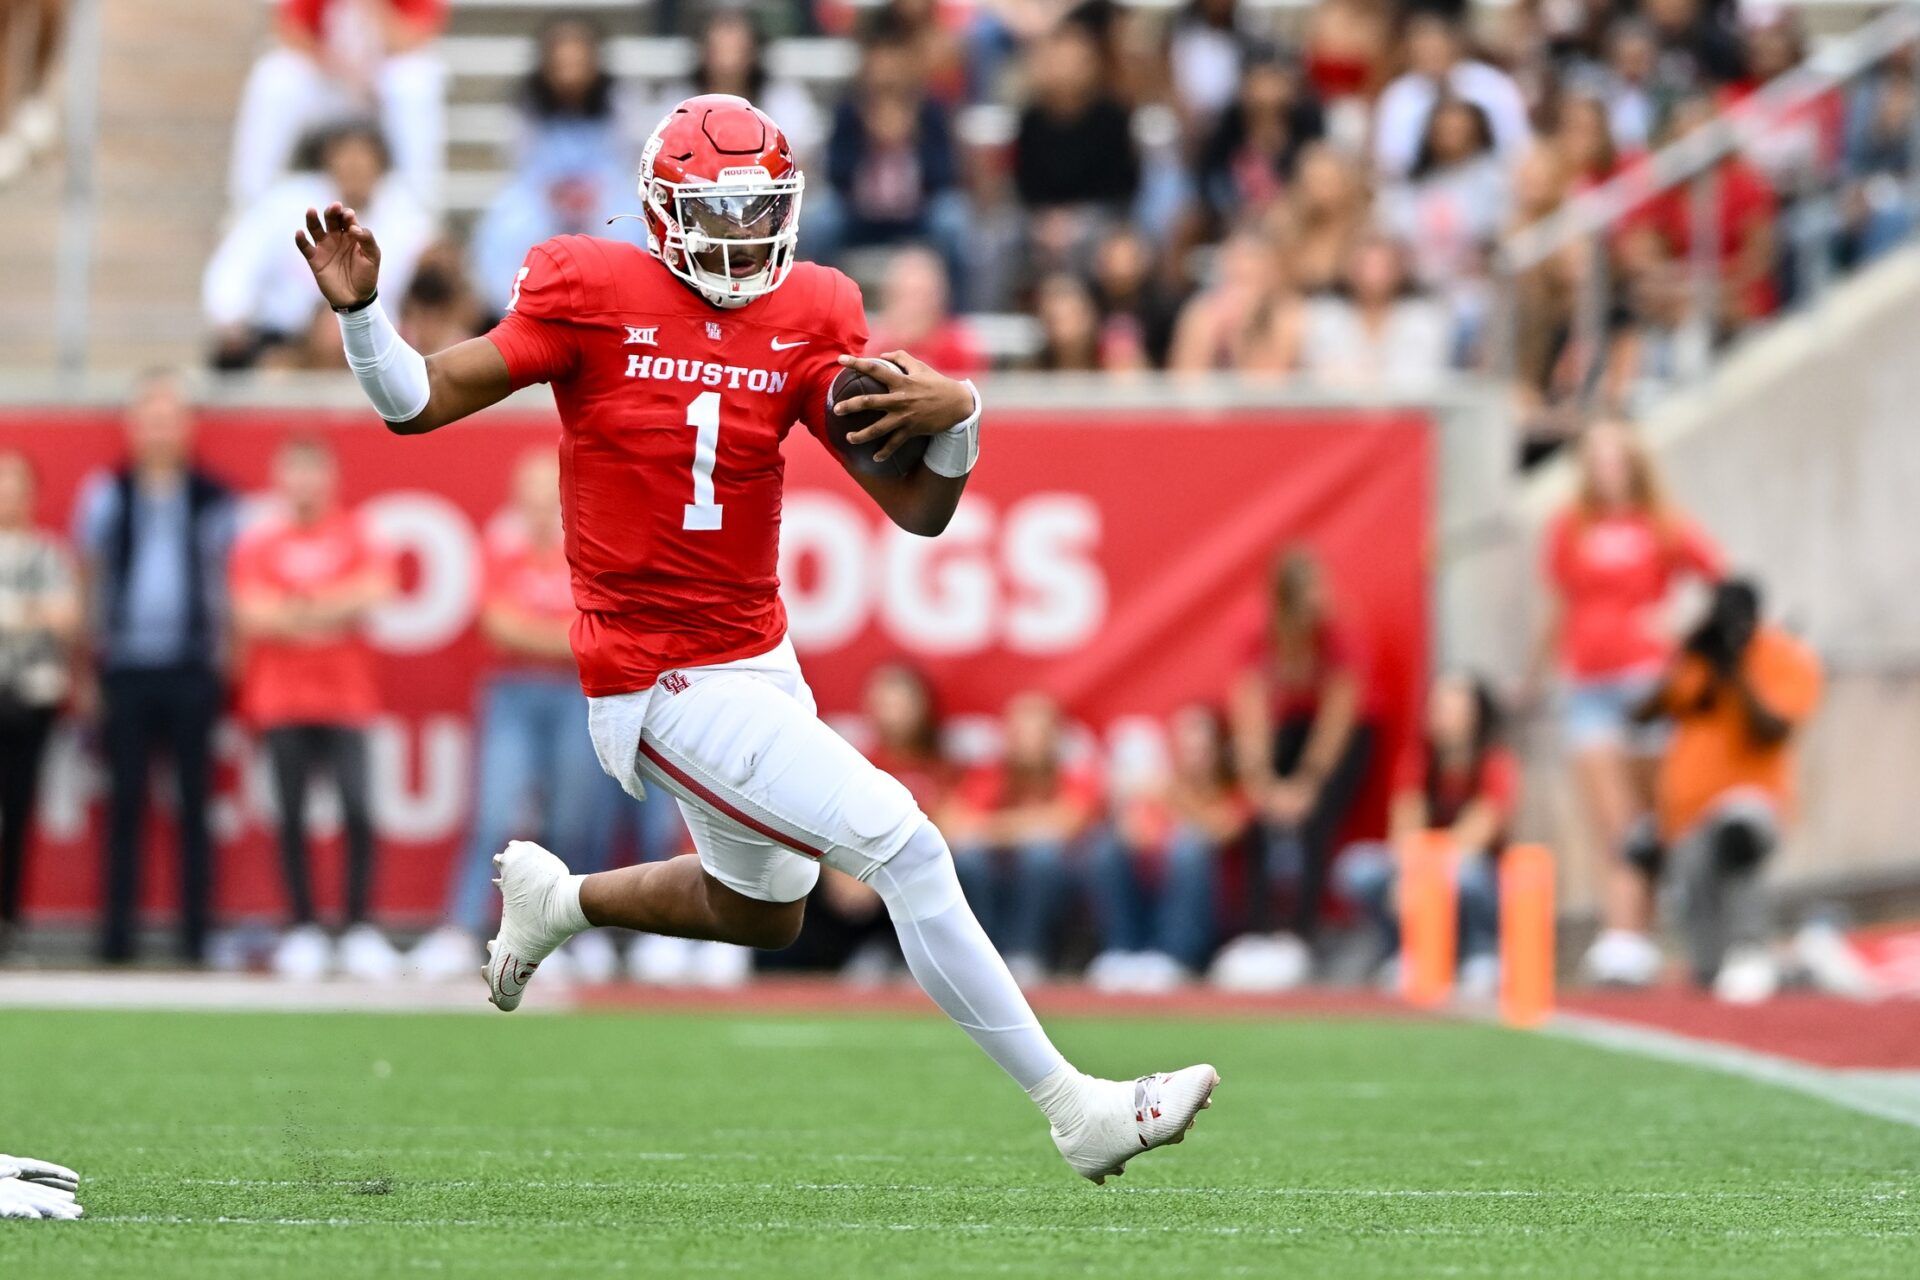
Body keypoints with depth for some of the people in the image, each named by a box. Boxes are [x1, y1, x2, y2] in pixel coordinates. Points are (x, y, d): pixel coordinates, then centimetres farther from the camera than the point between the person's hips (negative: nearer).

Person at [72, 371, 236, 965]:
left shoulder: (213, 499, 5)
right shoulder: (106, 496, 5)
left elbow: (228, 584, 10)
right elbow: (89, 577, 9)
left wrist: (227, 664, 5)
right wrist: (86, 666, 6)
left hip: (191, 667, 0)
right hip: (125, 666, 0)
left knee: (194, 804, 0)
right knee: (125, 803, 1)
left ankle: (196, 934, 2)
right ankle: (117, 934, 3)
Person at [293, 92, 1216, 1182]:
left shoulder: (808, 320, 1)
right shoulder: (595, 295, -11)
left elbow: (920, 511, -2)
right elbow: (420, 402, -7)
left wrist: (955, 416, -21)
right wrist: (361, 310, -24)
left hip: (760, 661, 7)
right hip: (663, 685, -7)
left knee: (763, 912, 26)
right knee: (904, 847, -13)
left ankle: (554, 899, 50)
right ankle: (1074, 1109, -7)